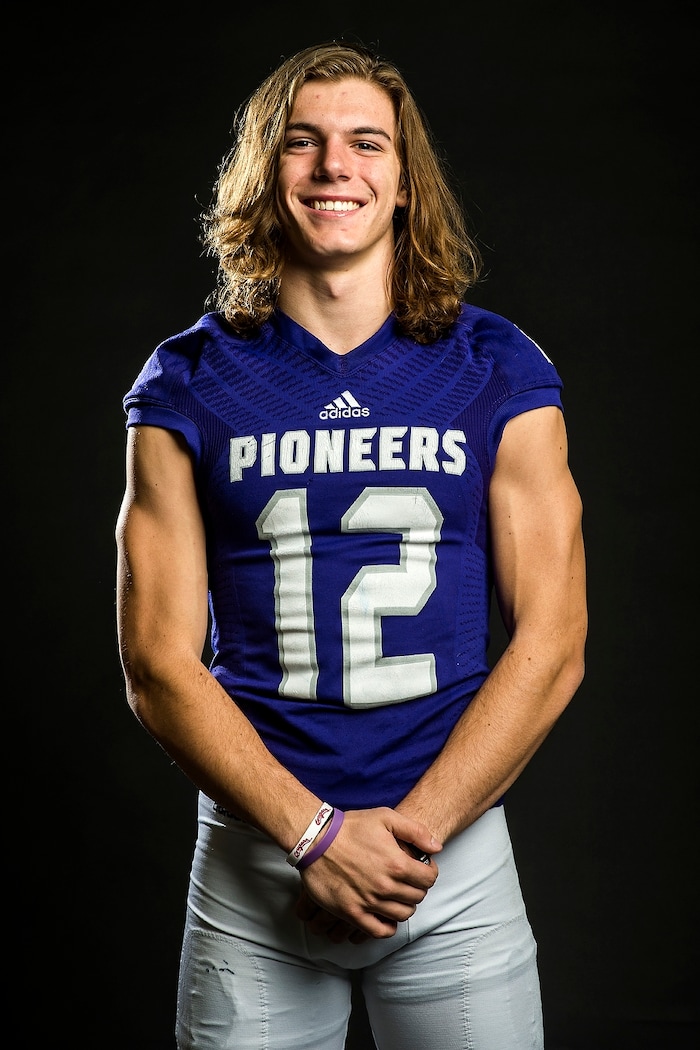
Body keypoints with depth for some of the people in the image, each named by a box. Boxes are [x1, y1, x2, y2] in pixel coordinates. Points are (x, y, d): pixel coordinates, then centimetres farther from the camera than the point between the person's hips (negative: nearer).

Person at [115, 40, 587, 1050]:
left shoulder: (498, 371, 1)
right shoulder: (187, 384, 0)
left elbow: (551, 646, -3)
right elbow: (159, 663, -4)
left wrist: (412, 829, -11)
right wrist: (317, 834, -13)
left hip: (458, 855, 1)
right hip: (252, 862, 0)